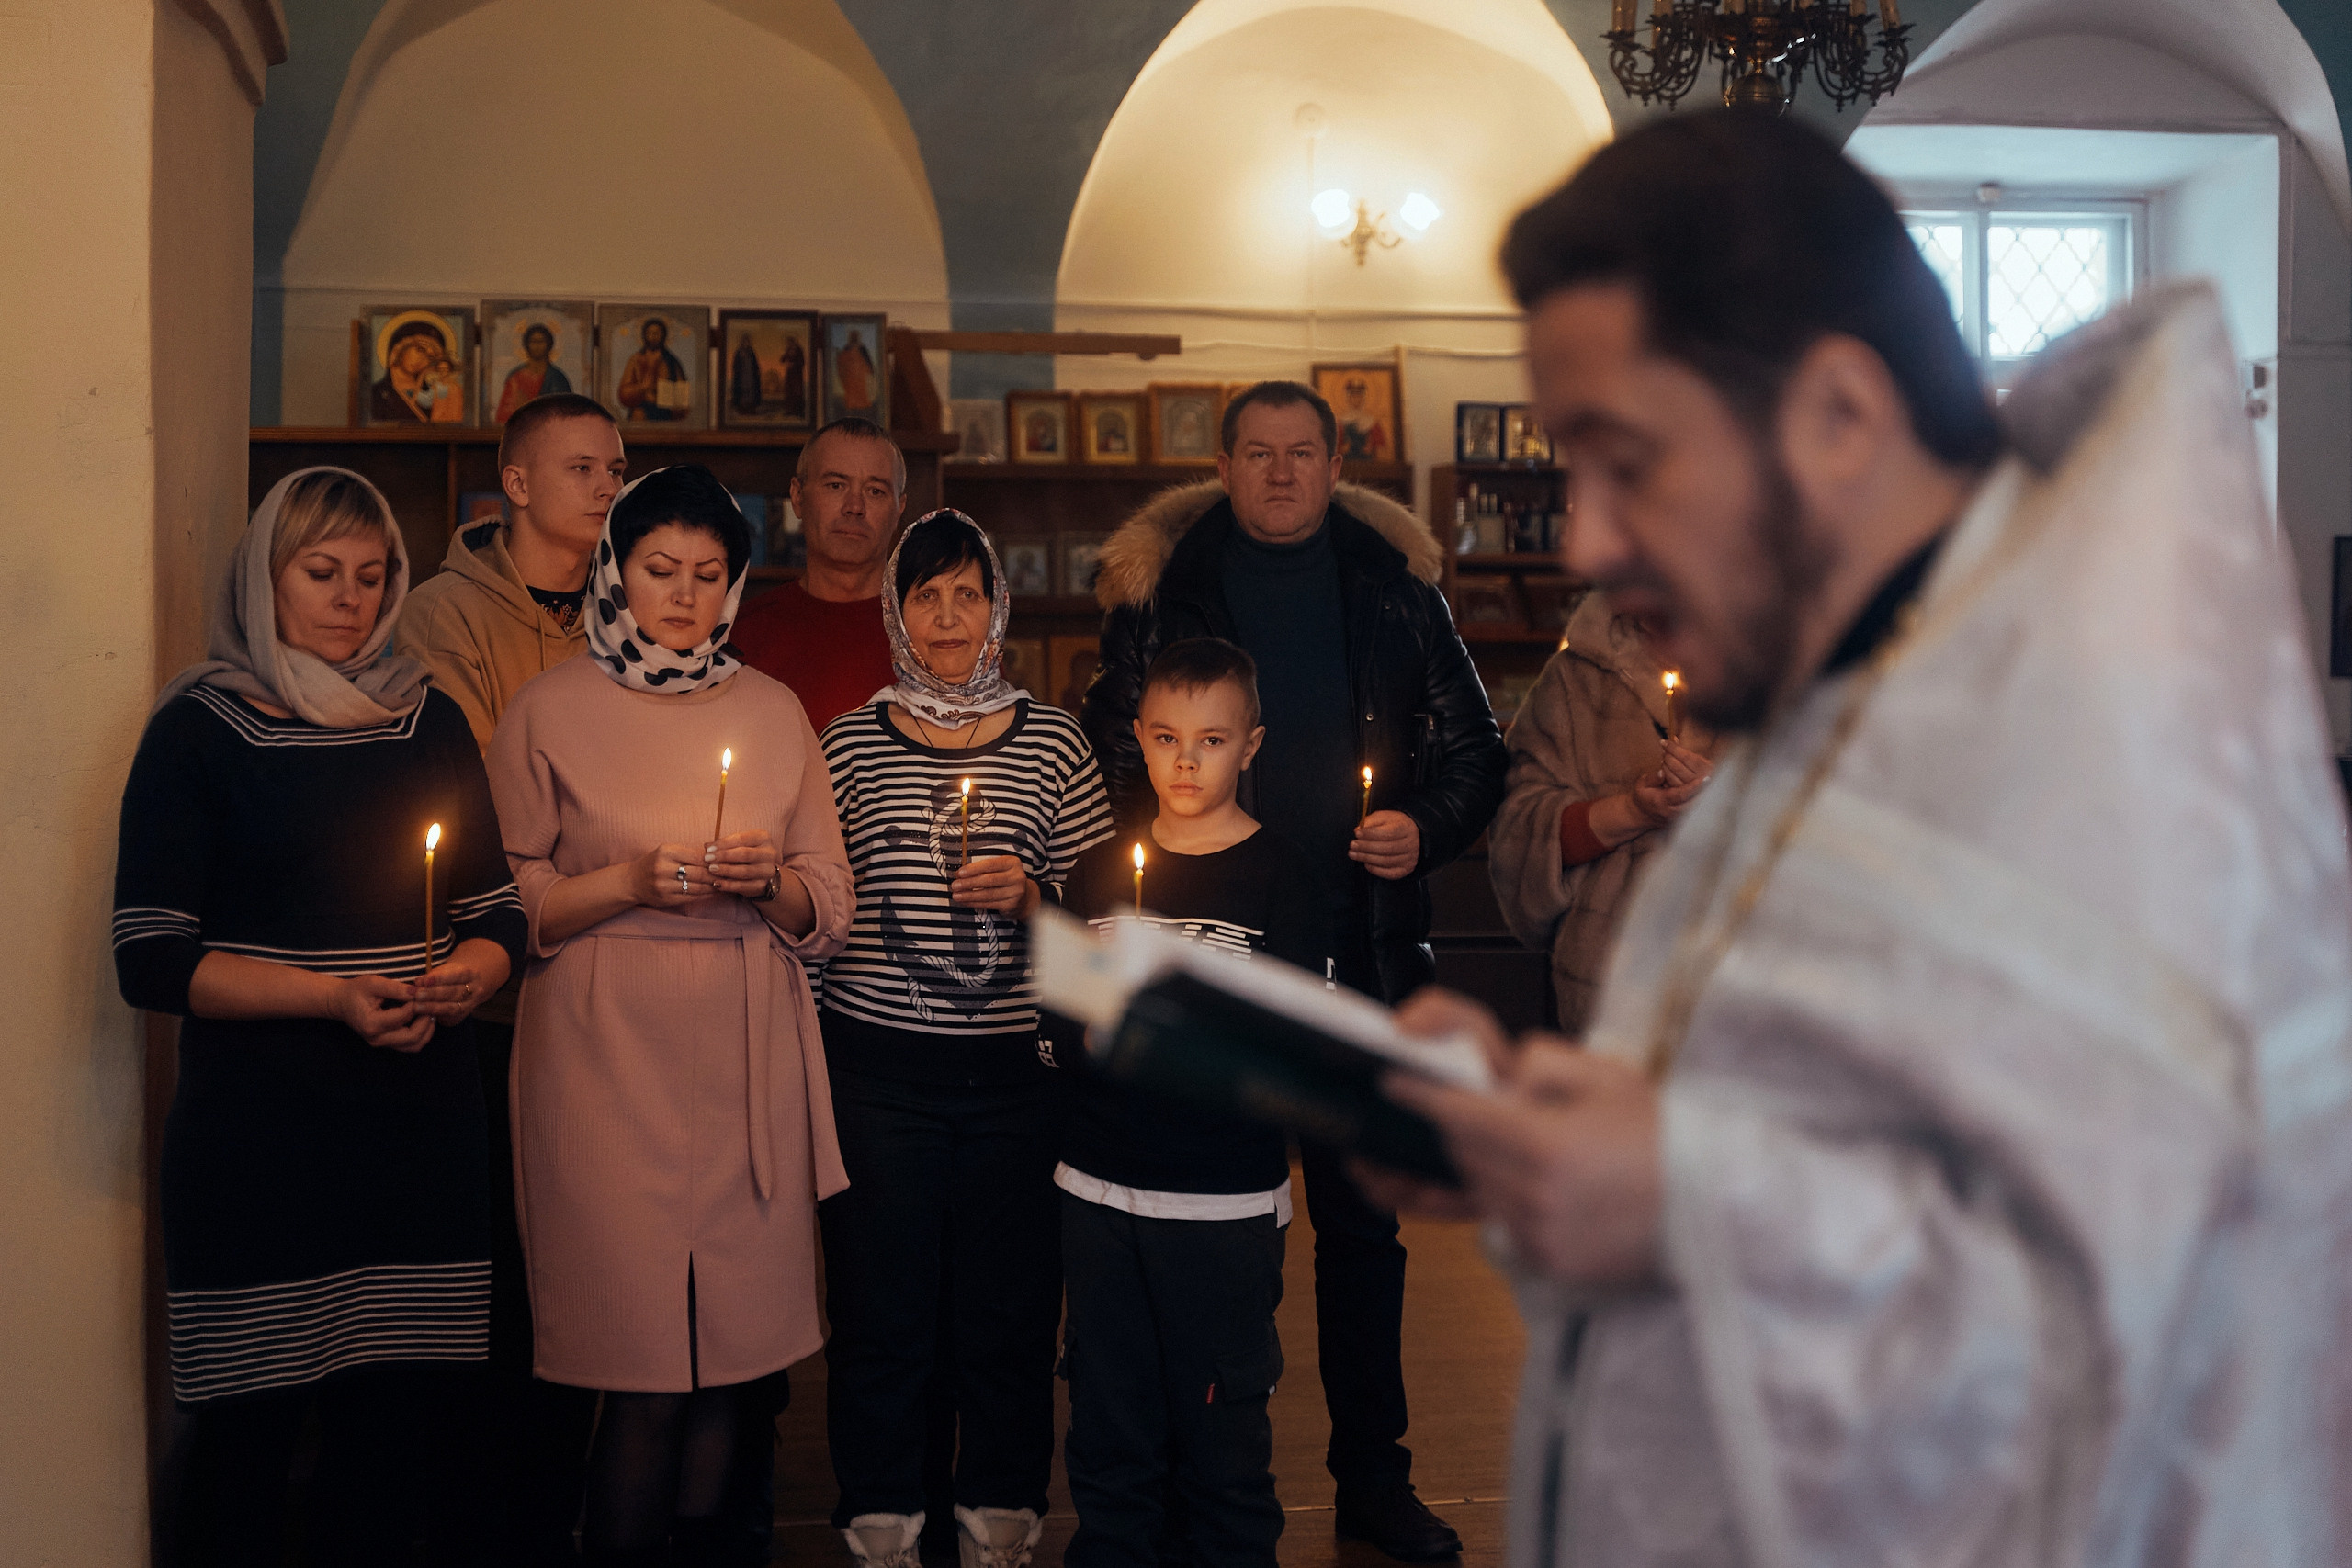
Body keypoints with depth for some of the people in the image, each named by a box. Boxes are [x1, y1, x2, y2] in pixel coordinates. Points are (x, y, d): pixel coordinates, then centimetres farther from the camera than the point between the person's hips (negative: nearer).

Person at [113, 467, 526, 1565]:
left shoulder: (428, 721, 13)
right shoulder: (199, 730, 0)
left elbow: (497, 909, 15)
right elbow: (149, 957, -7)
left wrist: (464, 976, -7)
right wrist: (335, 995, -16)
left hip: (421, 1116, 4)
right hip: (260, 1133, -3)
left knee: (402, 1425, 3)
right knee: (251, 1429, -2)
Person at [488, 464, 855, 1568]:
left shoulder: (773, 712, 11)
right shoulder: (550, 712, 2)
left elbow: (829, 912, 12)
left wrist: (770, 882, -8)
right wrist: (630, 880, -13)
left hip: (749, 1066, 3)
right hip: (612, 1063, -3)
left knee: (735, 1349, 5)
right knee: (647, 1369, -5)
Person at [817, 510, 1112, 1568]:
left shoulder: (1051, 741, 6)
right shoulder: (851, 742, 5)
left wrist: (1032, 898, -10)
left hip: (1013, 1071, 0)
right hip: (879, 1067, 0)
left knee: (1010, 1311, 6)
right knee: (880, 1312, 5)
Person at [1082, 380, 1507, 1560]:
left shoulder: (1395, 585, 7)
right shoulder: (1160, 586, 3)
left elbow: (1474, 745, 10)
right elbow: (1108, 755, 4)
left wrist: (1426, 828, -7)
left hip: (1362, 954, 2)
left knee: (1363, 1218, 11)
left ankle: (1373, 1474, 24)